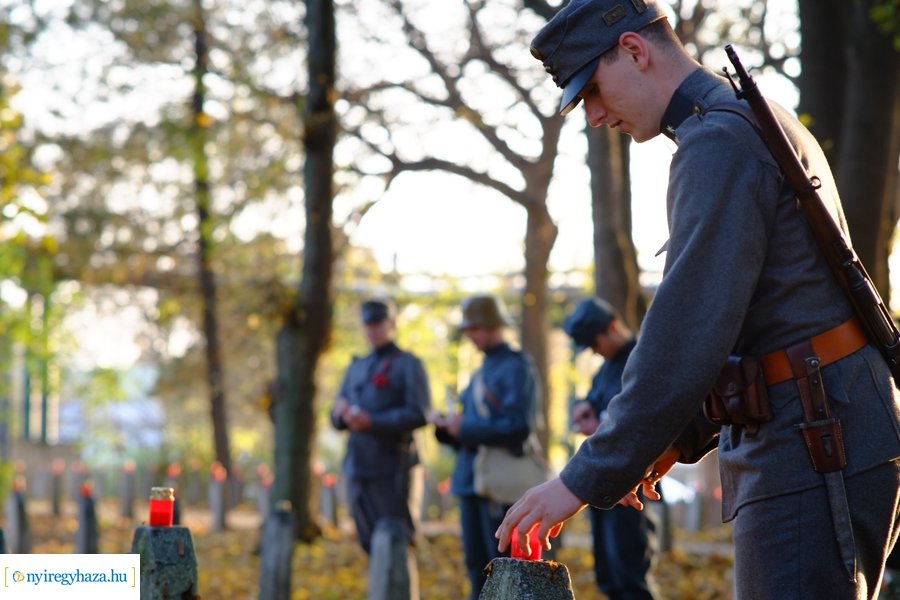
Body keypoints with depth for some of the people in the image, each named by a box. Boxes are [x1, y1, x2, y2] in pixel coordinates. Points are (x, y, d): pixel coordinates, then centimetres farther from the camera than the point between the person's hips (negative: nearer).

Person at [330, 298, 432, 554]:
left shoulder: (409, 365, 0)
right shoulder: (356, 367, 19)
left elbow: (420, 415, -12)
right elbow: (336, 420, 19)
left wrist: (372, 422, -19)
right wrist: (341, 412, -5)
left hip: (390, 469, -6)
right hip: (357, 466, 6)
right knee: (369, 541, 8)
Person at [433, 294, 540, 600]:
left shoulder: (517, 368, -9)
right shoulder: (482, 371, 18)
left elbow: (517, 428, -19)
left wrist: (465, 429, -16)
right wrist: (446, 426, 1)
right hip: (469, 476, 9)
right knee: (476, 563, 11)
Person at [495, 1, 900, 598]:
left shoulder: (719, 143, -13)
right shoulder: (764, 127, 20)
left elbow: (685, 335, -21)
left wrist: (584, 481, -17)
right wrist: (682, 437, 19)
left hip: (811, 455, -11)